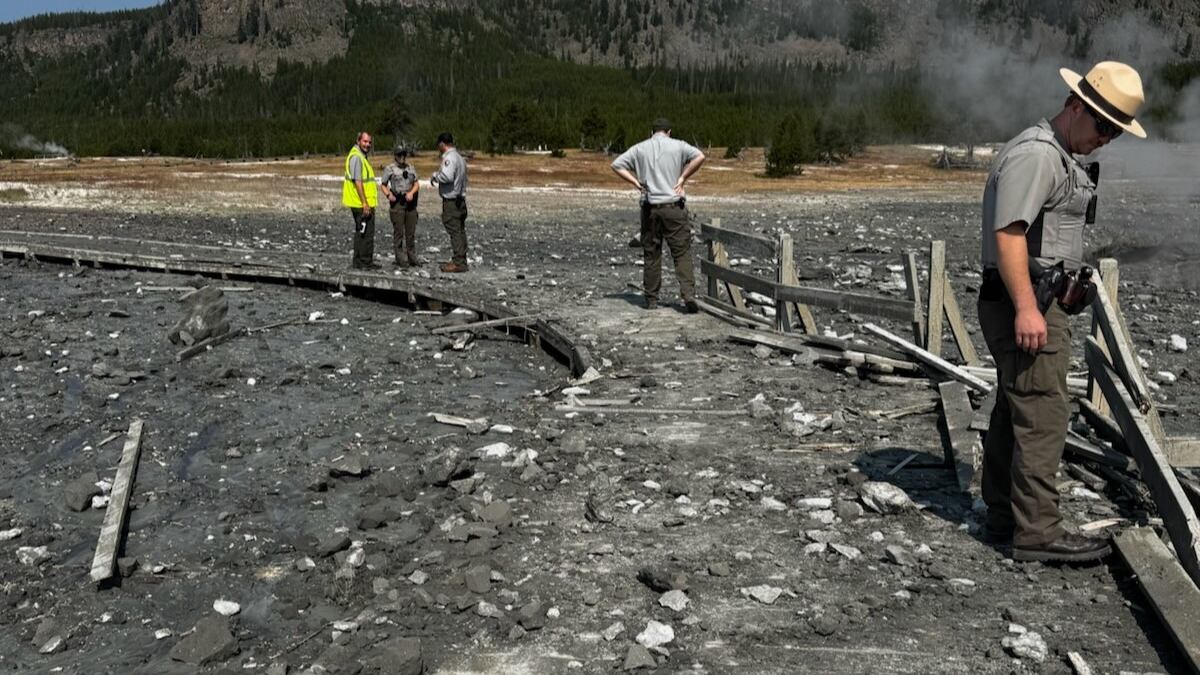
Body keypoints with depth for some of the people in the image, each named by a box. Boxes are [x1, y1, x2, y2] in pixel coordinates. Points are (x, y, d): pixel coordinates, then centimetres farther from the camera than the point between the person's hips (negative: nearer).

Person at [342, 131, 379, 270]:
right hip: (363, 204, -11)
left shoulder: (361, 156, 17)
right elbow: (357, 181, -21)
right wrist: (365, 203, -23)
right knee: (367, 233, -6)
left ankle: (357, 261, 22)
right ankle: (365, 262, -2)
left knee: (360, 232, 16)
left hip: (360, 204, 11)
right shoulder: (356, 157, -15)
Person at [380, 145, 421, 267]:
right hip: (397, 203, -4)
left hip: (410, 202, 4)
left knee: (411, 231, 6)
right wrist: (388, 194, -14)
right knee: (398, 232, -2)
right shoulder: (389, 169, 1)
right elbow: (383, 184, 4)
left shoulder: (411, 168, 13)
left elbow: (417, 184, 12)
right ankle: (400, 259, 3)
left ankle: (412, 257, 14)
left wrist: (411, 192, -7)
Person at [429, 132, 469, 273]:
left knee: (455, 231, -8)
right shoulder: (460, 157, 16)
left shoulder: (449, 158, -15)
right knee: (460, 231, 12)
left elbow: (447, 176, -29)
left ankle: (458, 263, -7)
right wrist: (438, 177, 18)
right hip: (460, 199, 10)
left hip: (451, 201, -10)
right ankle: (461, 260, 17)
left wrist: (435, 175, -10)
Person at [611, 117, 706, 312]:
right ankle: (688, 295, -12)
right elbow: (699, 157, -11)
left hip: (650, 208, 2)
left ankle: (651, 299, 13)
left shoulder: (639, 148, 9)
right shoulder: (677, 146, 3)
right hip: (674, 206, -2)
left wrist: (635, 182, 4)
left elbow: (616, 165, 6)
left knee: (651, 254, 9)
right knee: (682, 253, 0)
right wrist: (682, 178, -5)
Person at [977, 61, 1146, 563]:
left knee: (1014, 411, 14)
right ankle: (1037, 532, -4)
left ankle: (1003, 516, 22)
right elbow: (1008, 233, -23)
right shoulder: (1035, 154, -14)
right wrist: (1026, 308, -27)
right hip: (1024, 304, -11)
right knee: (1043, 414, -9)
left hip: (1037, 303, 11)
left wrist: (1060, 293, 24)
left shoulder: (1062, 157, 21)